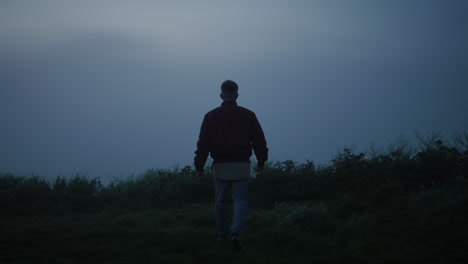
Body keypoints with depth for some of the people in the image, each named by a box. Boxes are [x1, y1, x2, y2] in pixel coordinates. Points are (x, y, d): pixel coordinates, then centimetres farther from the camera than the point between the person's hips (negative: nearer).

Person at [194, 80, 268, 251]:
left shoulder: (211, 116, 0)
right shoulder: (248, 115, 0)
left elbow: (203, 143, -3)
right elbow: (259, 140, 4)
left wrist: (199, 167, 1)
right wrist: (261, 160, 19)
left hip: (220, 166, 1)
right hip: (241, 166, -1)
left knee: (221, 201, 15)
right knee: (240, 200, -1)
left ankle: (222, 234, 25)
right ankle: (236, 232, -21)